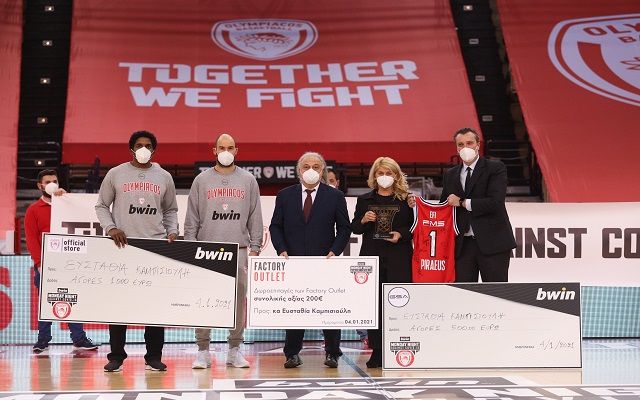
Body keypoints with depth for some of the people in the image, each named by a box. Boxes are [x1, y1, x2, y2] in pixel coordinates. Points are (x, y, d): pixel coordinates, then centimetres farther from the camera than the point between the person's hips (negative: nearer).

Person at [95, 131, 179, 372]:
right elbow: (102, 206, 10)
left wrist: (172, 231, 4)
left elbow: (170, 210, 20)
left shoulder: (164, 177, 13)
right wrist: (110, 228, -6)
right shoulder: (116, 174, 7)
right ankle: (116, 356, 8)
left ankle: (154, 357, 8)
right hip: (123, 245, -1)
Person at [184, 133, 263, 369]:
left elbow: (255, 217, 9)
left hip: (238, 250, 1)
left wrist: (255, 248, 2)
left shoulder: (248, 181, 10)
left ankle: (234, 351, 11)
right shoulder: (202, 180, 8)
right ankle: (203, 351, 6)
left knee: (238, 300, 3)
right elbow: (192, 219, 7)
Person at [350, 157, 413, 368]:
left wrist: (400, 234, -12)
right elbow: (354, 228, 12)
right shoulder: (364, 200, 12)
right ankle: (377, 351, 7)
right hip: (372, 257, 2)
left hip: (398, 259, -2)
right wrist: (363, 220, -8)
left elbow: (414, 227, 5)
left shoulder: (405, 200, 6)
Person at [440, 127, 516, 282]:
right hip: (462, 245, 4)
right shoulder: (450, 175, 14)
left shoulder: (495, 168, -2)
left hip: (492, 242, -4)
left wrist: (462, 203, -10)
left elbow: (495, 202, -15)